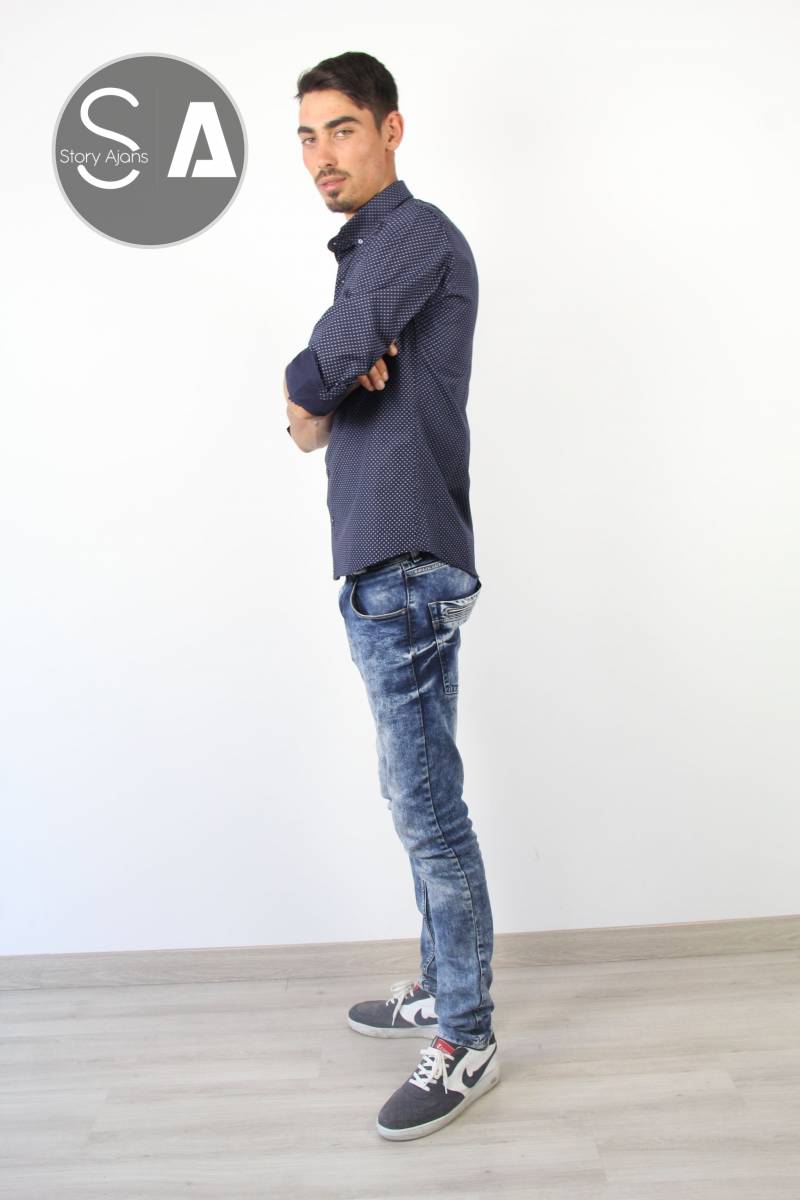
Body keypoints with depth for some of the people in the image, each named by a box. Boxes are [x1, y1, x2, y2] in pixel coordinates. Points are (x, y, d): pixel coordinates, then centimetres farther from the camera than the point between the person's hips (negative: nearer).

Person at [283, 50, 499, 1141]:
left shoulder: (416, 234, -9)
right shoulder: (368, 250, 22)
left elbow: (318, 373, -21)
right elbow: (338, 379, 14)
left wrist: (310, 398, 1)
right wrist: (341, 378, -9)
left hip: (408, 567, -10)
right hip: (385, 563, 10)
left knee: (427, 806, -4)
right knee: (418, 796, 16)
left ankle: (466, 1042, 8)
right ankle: (446, 985, 31)